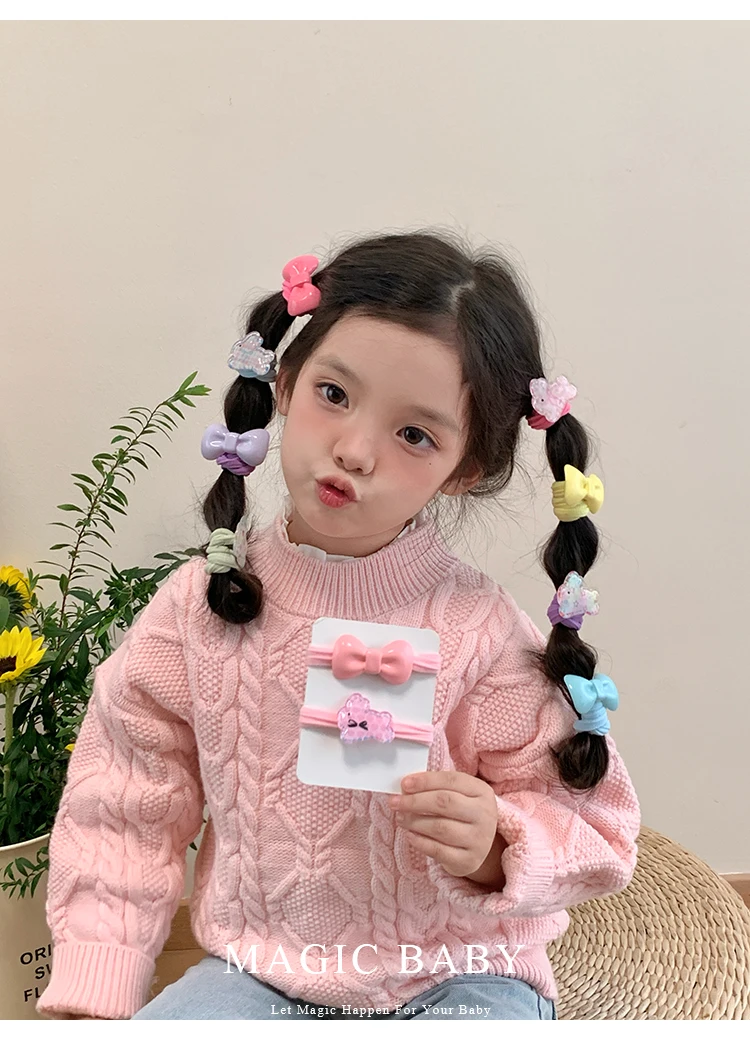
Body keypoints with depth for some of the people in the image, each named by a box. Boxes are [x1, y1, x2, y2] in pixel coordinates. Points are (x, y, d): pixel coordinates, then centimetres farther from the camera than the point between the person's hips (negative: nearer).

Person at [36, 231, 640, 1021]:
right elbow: (122, 813, 0)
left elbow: (593, 834, -8)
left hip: (457, 977, 0)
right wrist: (88, 995, -2)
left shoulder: (483, 635, -17)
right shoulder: (199, 607, -10)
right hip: (257, 972, 1)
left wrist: (496, 849, -28)